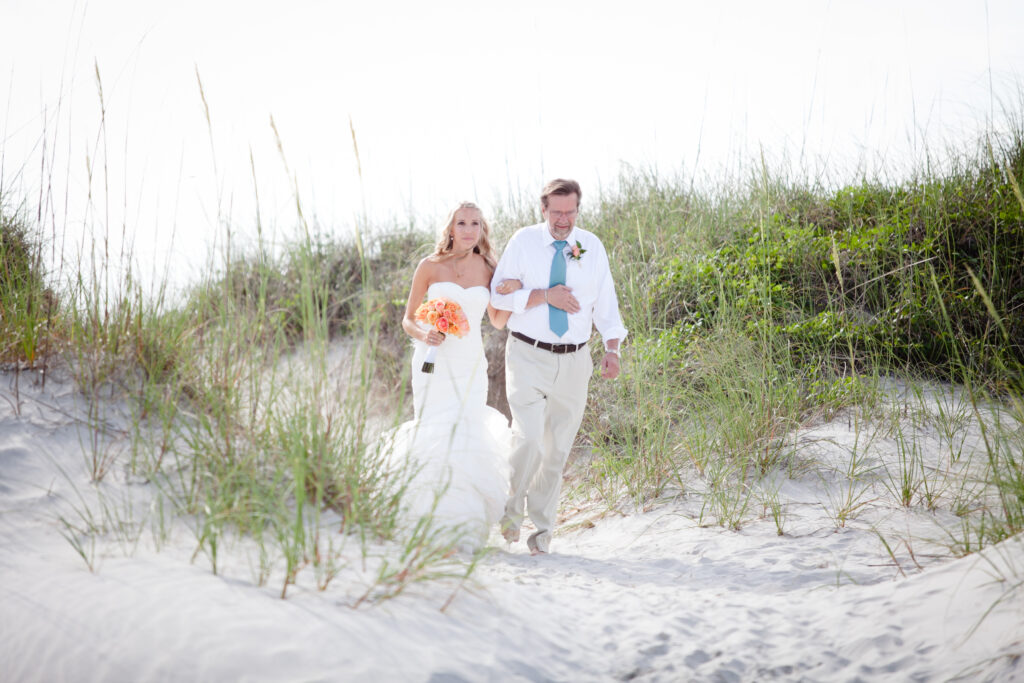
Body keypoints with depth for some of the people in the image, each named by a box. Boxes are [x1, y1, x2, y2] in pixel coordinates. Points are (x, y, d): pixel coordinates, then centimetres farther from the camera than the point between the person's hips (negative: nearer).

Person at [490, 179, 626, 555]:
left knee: (557, 450, 8)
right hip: (528, 355, -2)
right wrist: (544, 295, -15)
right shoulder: (523, 241, -1)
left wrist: (612, 349, -8)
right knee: (528, 439, -17)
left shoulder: (592, 246, 5)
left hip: (573, 360, 3)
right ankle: (512, 507, 9)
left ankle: (541, 527, 21)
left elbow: (606, 303, 6)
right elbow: (499, 296, -3)